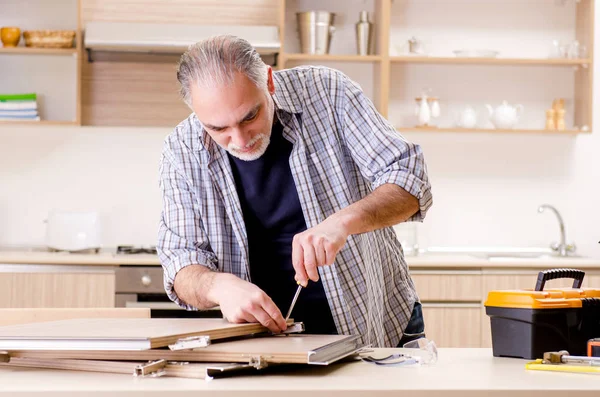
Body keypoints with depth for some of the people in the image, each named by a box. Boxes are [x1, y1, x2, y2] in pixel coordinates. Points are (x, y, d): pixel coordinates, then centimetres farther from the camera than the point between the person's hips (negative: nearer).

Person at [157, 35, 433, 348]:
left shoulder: (328, 91, -12)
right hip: (272, 334, 2)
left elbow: (410, 178, -14)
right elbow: (181, 263, -8)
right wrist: (218, 285, -32)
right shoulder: (182, 151, -9)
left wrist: (344, 221, -33)